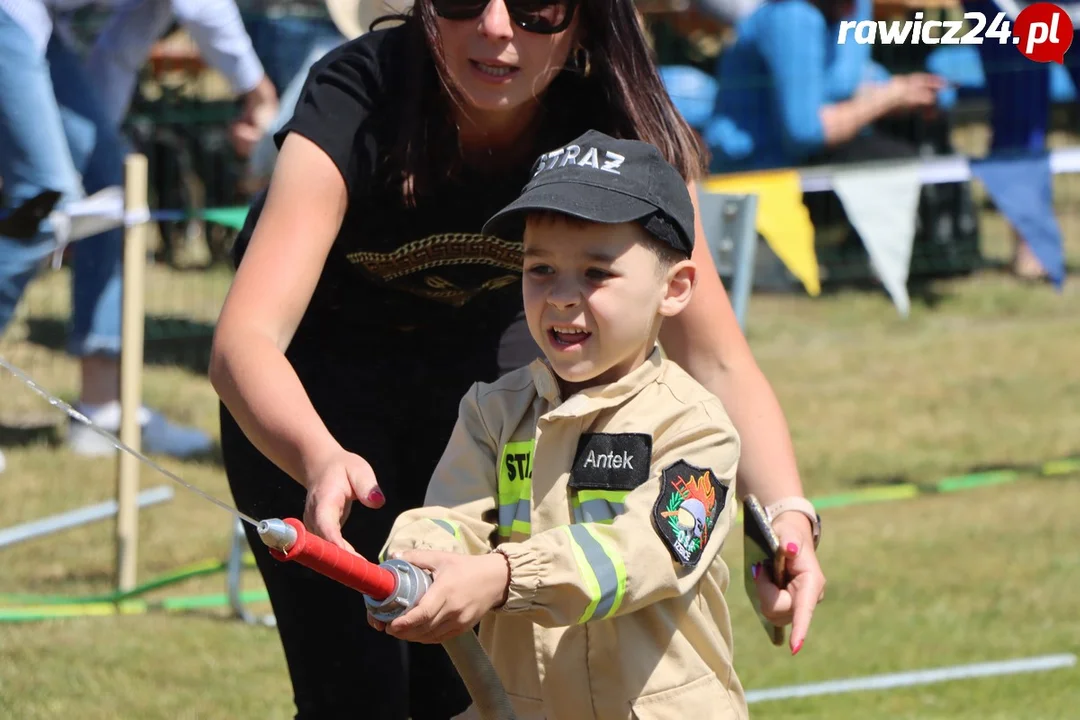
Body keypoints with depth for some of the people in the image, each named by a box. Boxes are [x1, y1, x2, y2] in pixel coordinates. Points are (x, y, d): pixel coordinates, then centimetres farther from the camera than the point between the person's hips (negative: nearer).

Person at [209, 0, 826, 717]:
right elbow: (243, 340, -45)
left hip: (486, 349, 3)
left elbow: (715, 358, -25)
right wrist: (321, 462, -66)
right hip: (318, 369, -3)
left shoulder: (615, 125, -26)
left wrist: (789, 517, -44)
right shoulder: (356, 99, -34)